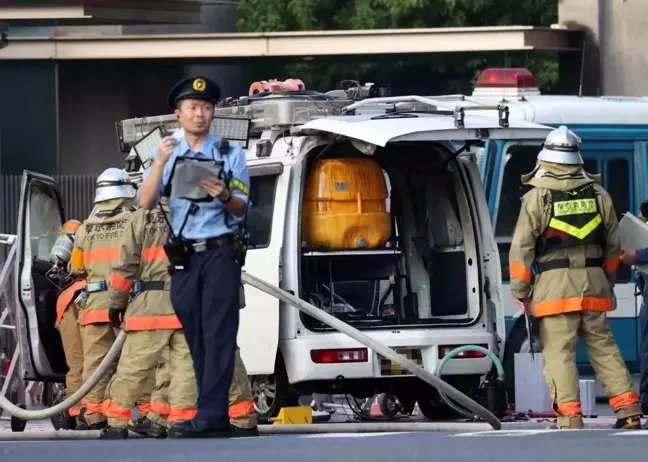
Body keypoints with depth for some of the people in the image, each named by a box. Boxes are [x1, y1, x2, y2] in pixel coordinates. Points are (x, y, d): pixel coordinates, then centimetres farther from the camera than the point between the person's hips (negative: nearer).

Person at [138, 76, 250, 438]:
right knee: (195, 337, 4)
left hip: (220, 254, -3)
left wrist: (224, 196, -20)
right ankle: (215, 417, 10)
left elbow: (242, 209, 2)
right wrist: (159, 163, -16)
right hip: (183, 256, 3)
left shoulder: (231, 154, 7)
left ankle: (210, 415, -15)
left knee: (218, 335, -10)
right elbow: (146, 202, -1)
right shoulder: (167, 155, 12)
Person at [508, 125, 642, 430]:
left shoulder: (537, 198, -6)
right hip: (593, 285, 5)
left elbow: (521, 249, -6)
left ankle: (569, 417, -9)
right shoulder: (598, 195, 7)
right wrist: (608, 285, 27)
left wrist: (519, 292, 3)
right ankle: (628, 411, 10)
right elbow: (613, 245, 15)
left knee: (559, 352, -3)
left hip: (554, 287, -4)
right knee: (603, 347, 12)